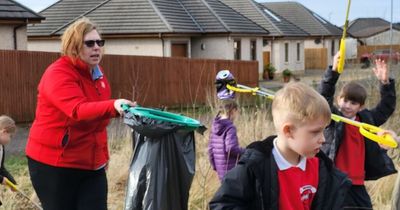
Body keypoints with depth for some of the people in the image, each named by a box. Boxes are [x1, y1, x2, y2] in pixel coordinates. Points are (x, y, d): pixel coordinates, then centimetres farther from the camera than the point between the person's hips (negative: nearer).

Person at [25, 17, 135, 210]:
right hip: (54, 165, -7)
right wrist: (113, 106, -51)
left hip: (91, 164, 7)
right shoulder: (58, 74, -17)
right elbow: (78, 110, -36)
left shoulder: (97, 73, 9)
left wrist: (103, 153, 20)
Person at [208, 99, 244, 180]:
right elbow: (231, 148, -25)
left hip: (220, 170, 8)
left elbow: (211, 148, 12)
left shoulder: (214, 127, 8)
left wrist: (215, 166, 20)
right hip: (231, 169, -8)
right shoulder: (230, 127, -15)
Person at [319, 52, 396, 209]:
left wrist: (385, 83, -3)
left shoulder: (366, 119, 9)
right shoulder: (333, 119, -5)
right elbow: (324, 96, -19)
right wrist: (334, 71, -32)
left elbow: (386, 108, 13)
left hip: (357, 183, 5)